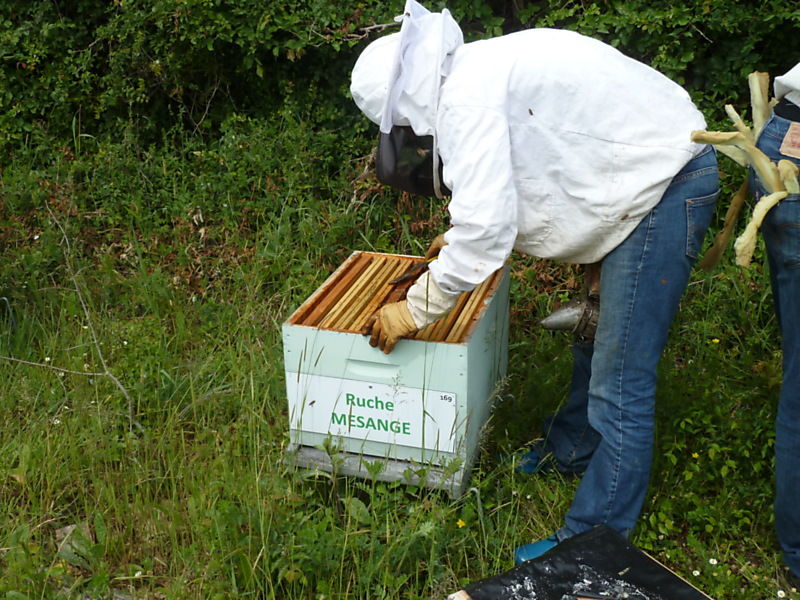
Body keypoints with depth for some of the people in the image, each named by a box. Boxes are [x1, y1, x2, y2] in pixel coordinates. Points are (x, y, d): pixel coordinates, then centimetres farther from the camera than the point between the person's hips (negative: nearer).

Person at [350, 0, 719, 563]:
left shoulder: (467, 95, -20)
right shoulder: (482, 69, 11)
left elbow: (486, 229, -25)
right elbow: (516, 179, 27)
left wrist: (416, 309, -13)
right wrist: (463, 235, 32)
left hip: (665, 187, -11)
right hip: (654, 168, 11)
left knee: (619, 385, -5)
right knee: (595, 332, 25)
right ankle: (573, 451, 46)